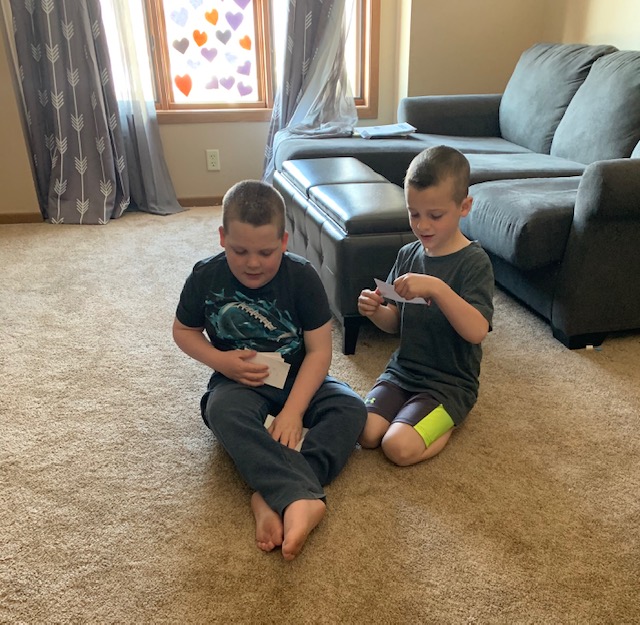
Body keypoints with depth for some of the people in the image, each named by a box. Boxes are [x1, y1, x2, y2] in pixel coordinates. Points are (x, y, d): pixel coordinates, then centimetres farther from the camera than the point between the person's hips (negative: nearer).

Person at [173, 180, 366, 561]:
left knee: (351, 407, -26)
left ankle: (272, 496, -37)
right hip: (240, 380, 0)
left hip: (298, 376, 1)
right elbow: (184, 331, 5)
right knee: (223, 411, -36)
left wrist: (292, 411, -25)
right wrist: (220, 361, -16)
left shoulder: (302, 276, -15)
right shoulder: (206, 277, -11)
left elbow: (319, 350, -15)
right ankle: (303, 498, -47)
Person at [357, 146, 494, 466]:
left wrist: (436, 287, -38)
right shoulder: (408, 255, 4)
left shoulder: (474, 262, -14)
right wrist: (376, 311, -13)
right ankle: (418, 415, 10)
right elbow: (396, 322, 10)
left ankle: (447, 423, 6)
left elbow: (477, 330, -27)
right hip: (403, 368, 5)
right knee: (366, 433, -15)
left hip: (448, 382, -5)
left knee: (399, 448, -22)